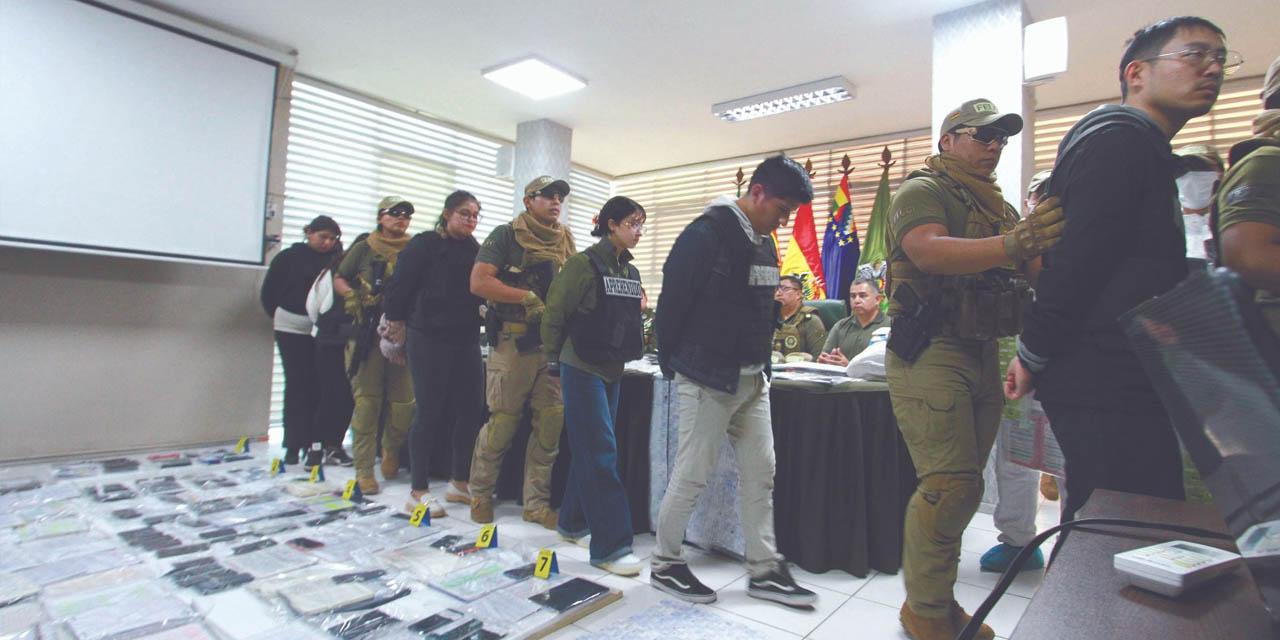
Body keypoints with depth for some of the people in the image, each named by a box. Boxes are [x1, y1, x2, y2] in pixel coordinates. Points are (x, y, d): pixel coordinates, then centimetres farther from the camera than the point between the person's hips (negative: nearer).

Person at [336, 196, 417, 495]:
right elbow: (339, 279, 16)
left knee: (404, 401, 0)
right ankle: (364, 470, 7)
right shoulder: (364, 248, 10)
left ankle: (391, 449, 27)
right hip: (368, 333, -1)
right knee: (367, 401, -1)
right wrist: (353, 297, -4)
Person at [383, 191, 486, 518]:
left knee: (471, 408, 5)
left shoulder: (475, 249, 12)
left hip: (466, 339, 6)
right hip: (429, 339, -5)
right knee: (429, 413, -1)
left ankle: (459, 482, 21)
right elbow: (399, 285, -6)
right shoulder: (425, 244, -5)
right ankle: (418, 491, 13)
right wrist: (397, 321, -2)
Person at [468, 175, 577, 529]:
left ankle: (536, 503, 19)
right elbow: (479, 282, -11)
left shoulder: (566, 241, 16)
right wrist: (529, 298, -16)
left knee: (551, 424, 5)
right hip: (514, 341, -5)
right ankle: (480, 493, 25)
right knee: (503, 422, 2)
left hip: (554, 344, 5)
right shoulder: (507, 235, 0)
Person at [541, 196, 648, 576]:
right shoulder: (585, 264, -11)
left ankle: (574, 523, 30)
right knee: (601, 455, -8)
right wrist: (554, 364, -7)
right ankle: (610, 546, -1)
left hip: (612, 371, 8)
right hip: (582, 370, -8)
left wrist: (628, 353, 14)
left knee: (591, 451, 15)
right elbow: (554, 315, -10)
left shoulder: (630, 271, 11)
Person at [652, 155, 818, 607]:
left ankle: (765, 570, 25)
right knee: (692, 475, 1)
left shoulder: (765, 242, 13)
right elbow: (672, 302, -14)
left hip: (752, 379, 9)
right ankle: (664, 565, 20)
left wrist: (761, 363, 13)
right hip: (708, 378, -8)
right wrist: (672, 363, -6)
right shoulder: (706, 234, -14)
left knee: (761, 472, 11)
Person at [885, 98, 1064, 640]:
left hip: (982, 355, 8)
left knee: (961, 486, 12)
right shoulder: (922, 191, -2)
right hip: (930, 352, -8)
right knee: (951, 485, -11)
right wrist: (1013, 242, -36)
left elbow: (1032, 268, 16)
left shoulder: (998, 205, 22)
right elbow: (929, 251, -23)